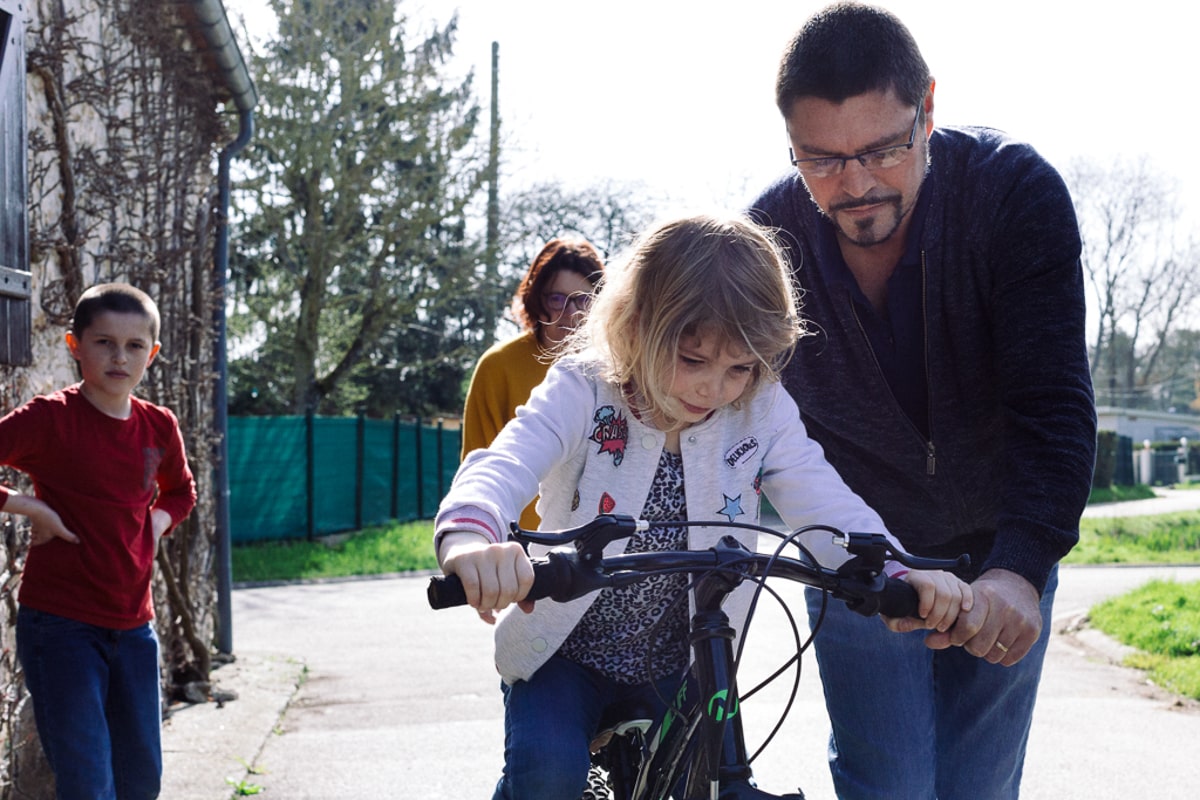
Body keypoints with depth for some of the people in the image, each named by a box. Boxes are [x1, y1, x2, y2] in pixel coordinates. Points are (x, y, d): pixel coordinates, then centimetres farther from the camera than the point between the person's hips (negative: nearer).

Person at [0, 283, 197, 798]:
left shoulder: (159, 427, 5)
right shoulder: (50, 419, -12)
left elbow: (180, 490, 25)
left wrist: (158, 521, 6)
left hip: (133, 625, 6)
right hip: (60, 625, -5)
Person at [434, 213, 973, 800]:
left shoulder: (764, 416, -11)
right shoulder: (582, 393, -19)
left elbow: (825, 503, -21)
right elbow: (503, 465, -36)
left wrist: (899, 573, -44)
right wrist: (469, 538, -61)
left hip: (680, 669, 3)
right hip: (566, 653, -3)